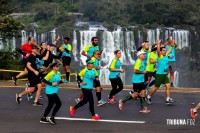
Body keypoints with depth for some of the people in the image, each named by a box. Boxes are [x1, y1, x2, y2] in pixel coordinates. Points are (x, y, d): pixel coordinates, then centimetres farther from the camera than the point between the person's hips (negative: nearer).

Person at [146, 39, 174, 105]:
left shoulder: (166, 55, 10)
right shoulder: (160, 56, -10)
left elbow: (170, 50, 24)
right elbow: (158, 50, -28)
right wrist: (158, 43, -37)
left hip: (165, 74, 7)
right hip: (159, 74, -7)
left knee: (168, 86, -6)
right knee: (156, 88, 2)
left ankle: (168, 99, -7)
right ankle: (149, 97, 20)